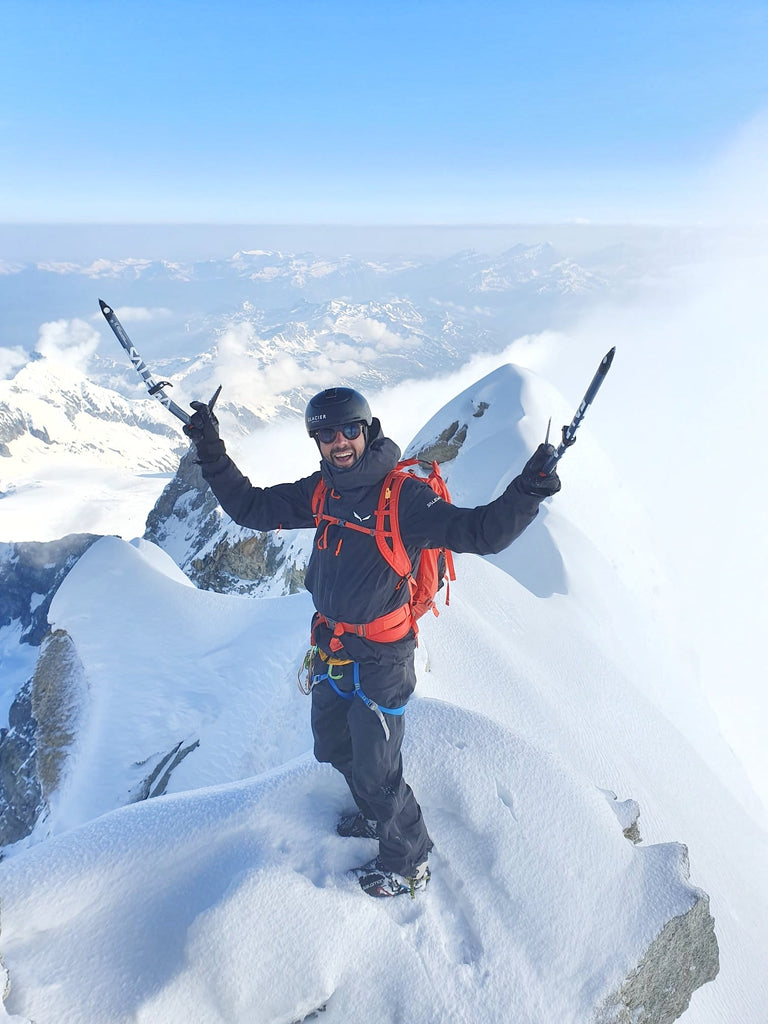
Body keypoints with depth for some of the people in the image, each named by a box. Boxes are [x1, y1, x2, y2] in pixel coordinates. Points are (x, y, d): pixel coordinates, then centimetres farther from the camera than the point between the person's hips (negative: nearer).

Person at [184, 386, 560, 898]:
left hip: (380, 660, -8)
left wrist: (526, 492, -46)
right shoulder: (322, 491, -1)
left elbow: (480, 533, -29)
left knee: (376, 772, 7)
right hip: (332, 649, 8)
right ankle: (376, 816, 57)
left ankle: (409, 862, 36)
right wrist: (213, 453, -2)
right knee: (336, 748, 28)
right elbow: (252, 508, 6)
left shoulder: (404, 496, -21)